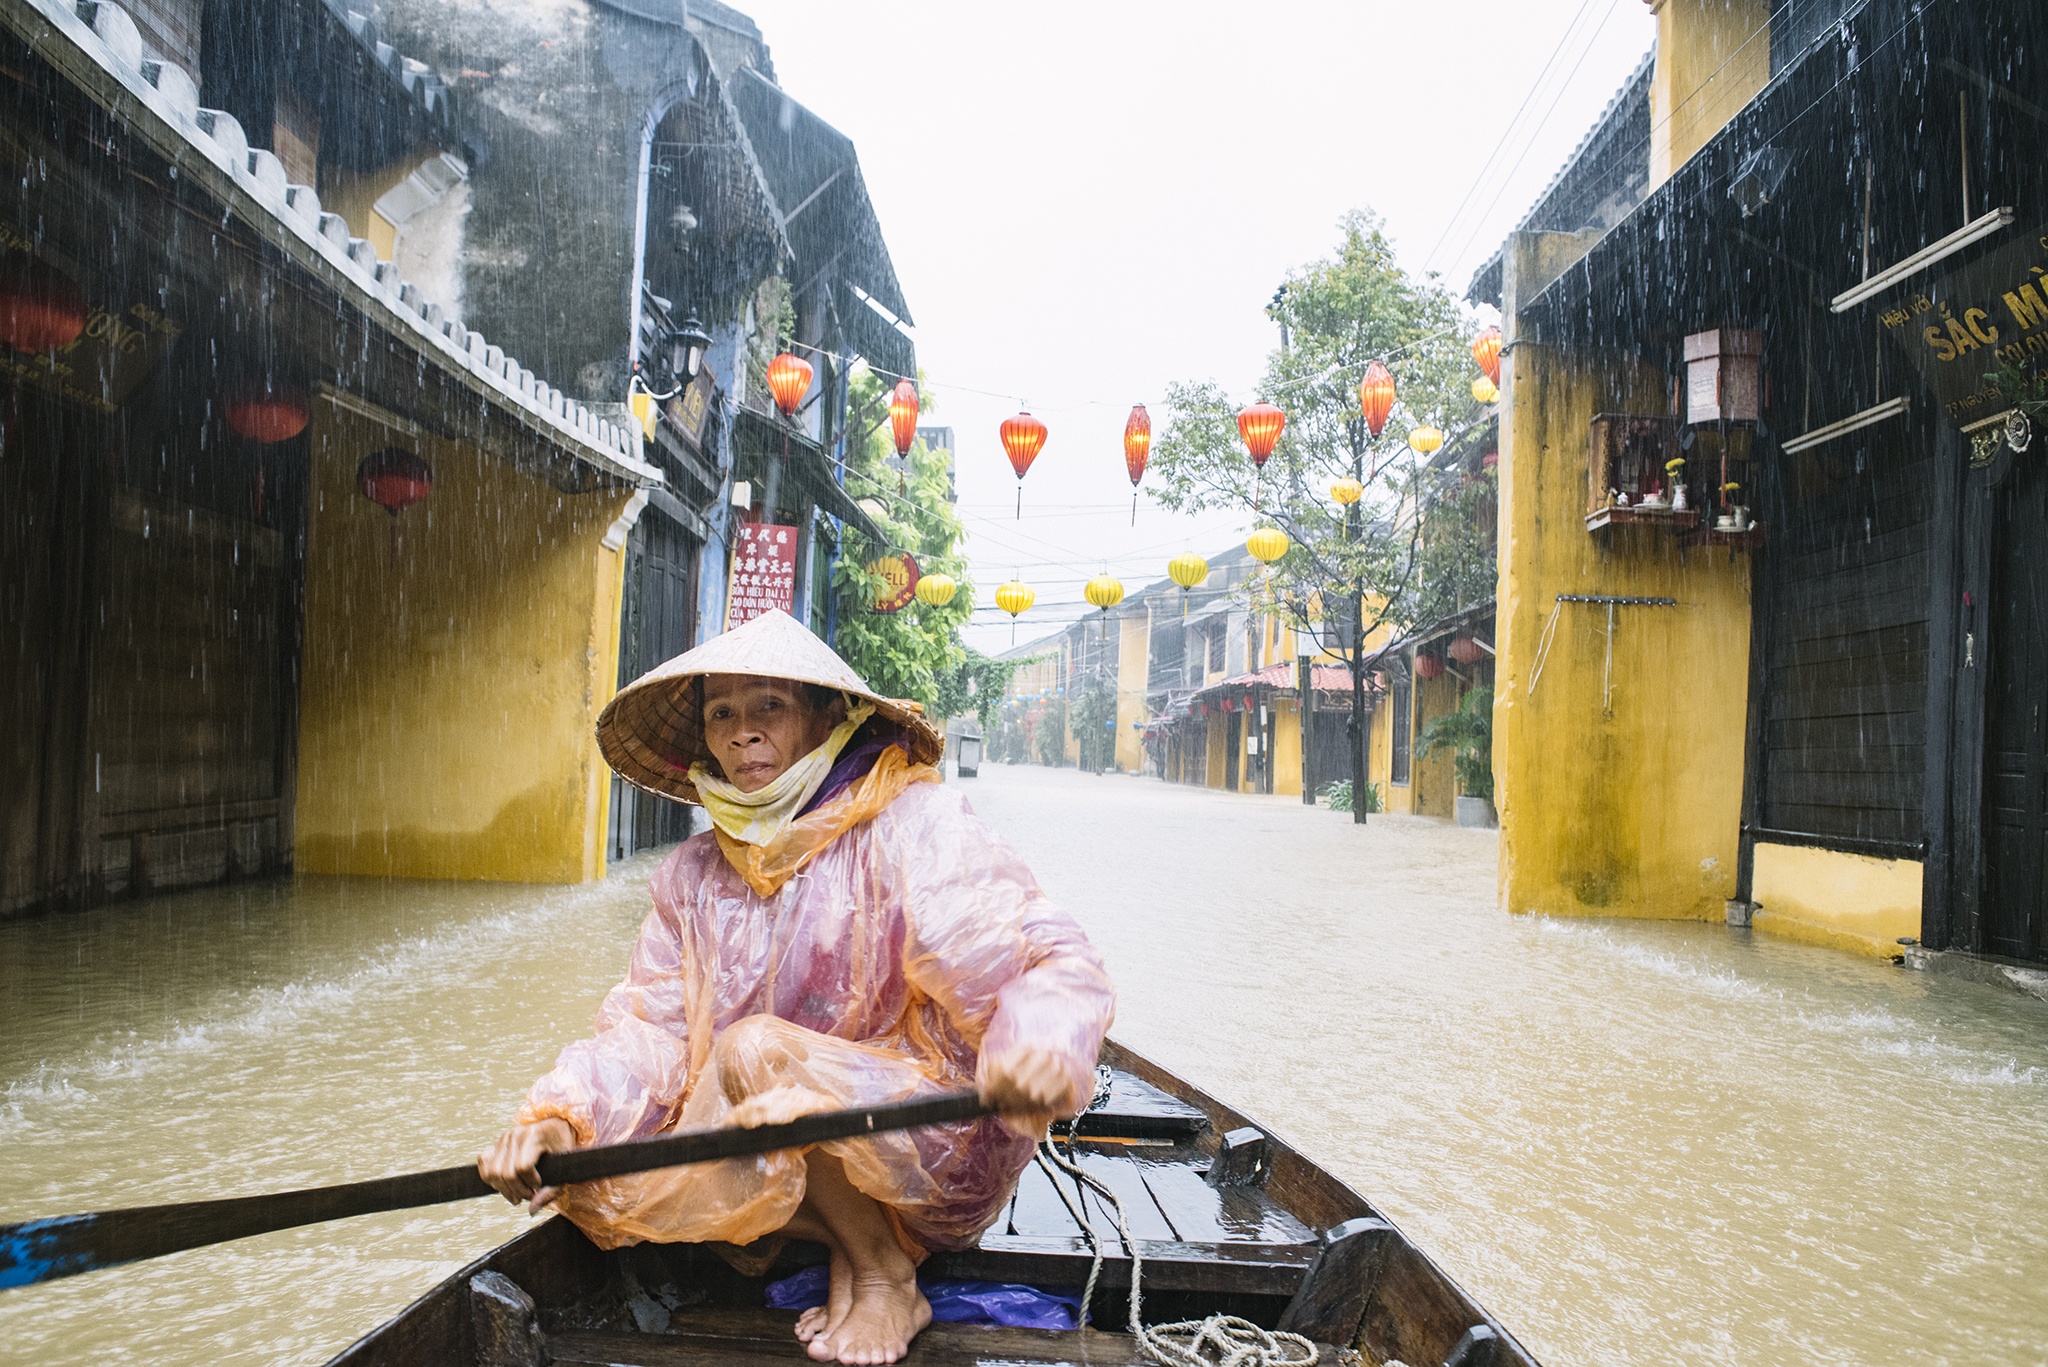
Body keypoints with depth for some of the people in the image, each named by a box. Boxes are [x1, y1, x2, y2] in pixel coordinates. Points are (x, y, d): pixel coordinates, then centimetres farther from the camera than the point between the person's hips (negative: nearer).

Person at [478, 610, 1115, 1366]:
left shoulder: (912, 825, -13)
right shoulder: (697, 873, 5)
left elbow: (1052, 963, -23)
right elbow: (650, 1024, 1)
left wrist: (1040, 1036, -47)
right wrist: (560, 1120, -19)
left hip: (943, 1150, -5)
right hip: (791, 1161, 6)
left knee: (753, 1047, -28)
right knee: (594, 1184, -13)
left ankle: (884, 1276, -7)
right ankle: (844, 1233, 1)